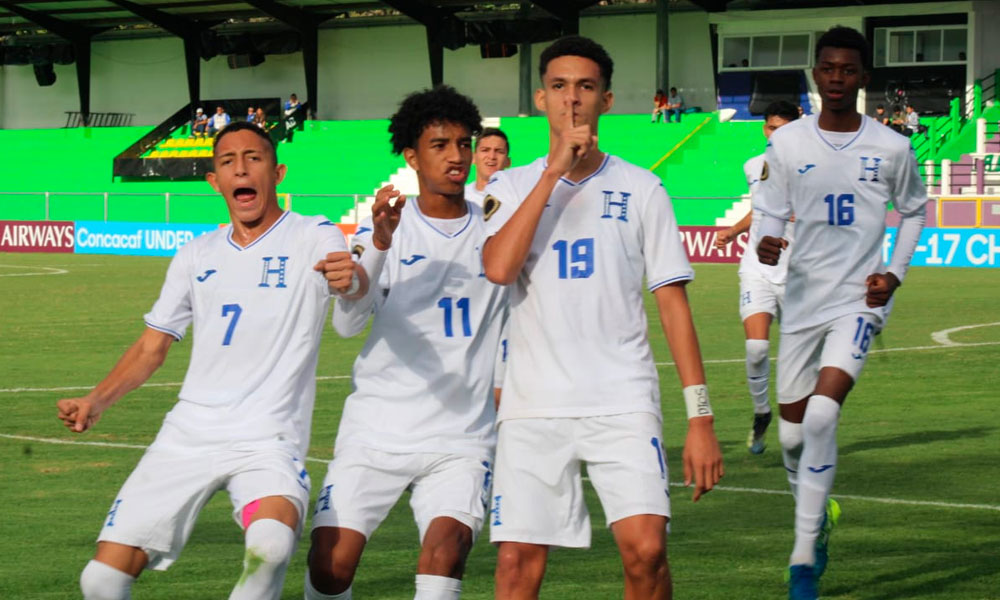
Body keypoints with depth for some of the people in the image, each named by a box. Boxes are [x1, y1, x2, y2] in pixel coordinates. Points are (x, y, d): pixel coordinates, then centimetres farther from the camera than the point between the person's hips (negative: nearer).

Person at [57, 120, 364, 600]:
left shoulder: (312, 237, 0)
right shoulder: (196, 256, 14)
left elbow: (356, 287, -21)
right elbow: (152, 346, 21)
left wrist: (350, 279, -46)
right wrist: (96, 402, 5)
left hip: (267, 438, -4)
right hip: (188, 433, 4)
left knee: (271, 542, -36)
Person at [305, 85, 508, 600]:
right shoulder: (383, 229, 2)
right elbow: (347, 322, -11)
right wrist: (380, 242, -29)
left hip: (461, 436, 0)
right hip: (375, 430, 0)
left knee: (447, 546, -24)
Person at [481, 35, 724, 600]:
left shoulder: (641, 189, 6)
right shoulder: (511, 186, 8)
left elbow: (674, 303, 4)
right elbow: (499, 267, -12)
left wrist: (700, 416, -3)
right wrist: (555, 172, -12)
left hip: (623, 402, -1)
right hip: (532, 406, 1)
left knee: (646, 549, -16)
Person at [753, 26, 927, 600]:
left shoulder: (892, 148, -2)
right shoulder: (787, 143, 0)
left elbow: (914, 212, 13)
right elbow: (771, 214, 5)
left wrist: (895, 272, 0)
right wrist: (767, 244, -18)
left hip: (859, 299, -3)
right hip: (803, 300, 3)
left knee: (822, 415, -22)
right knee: (794, 433, 8)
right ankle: (819, 521, 39)